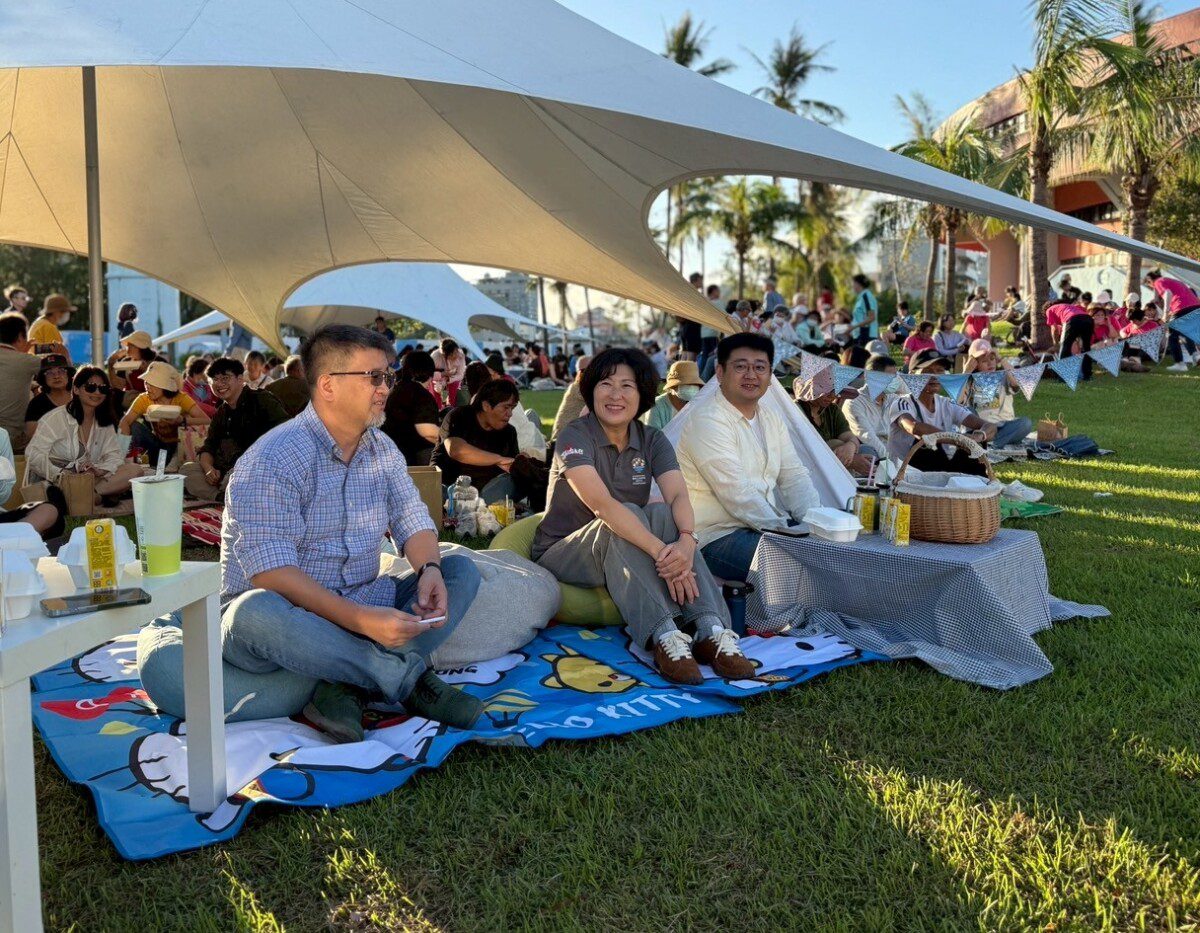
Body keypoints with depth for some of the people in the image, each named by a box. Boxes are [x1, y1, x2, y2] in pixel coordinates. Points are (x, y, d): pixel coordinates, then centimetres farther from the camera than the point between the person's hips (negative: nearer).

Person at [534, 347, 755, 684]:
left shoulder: (652, 441, 1)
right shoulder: (574, 437, -15)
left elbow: (679, 496, -17)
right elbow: (602, 505, -31)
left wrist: (687, 540, -40)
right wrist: (660, 552, -43)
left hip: (623, 556, 4)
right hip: (562, 554, -4)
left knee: (663, 514, -26)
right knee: (622, 519, -34)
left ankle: (709, 630, -38)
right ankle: (663, 636, -45)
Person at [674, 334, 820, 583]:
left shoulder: (771, 419, 14)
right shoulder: (708, 421, -15)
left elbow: (794, 476, 9)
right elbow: (738, 495, -21)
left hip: (771, 523, 9)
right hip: (718, 536, -9)